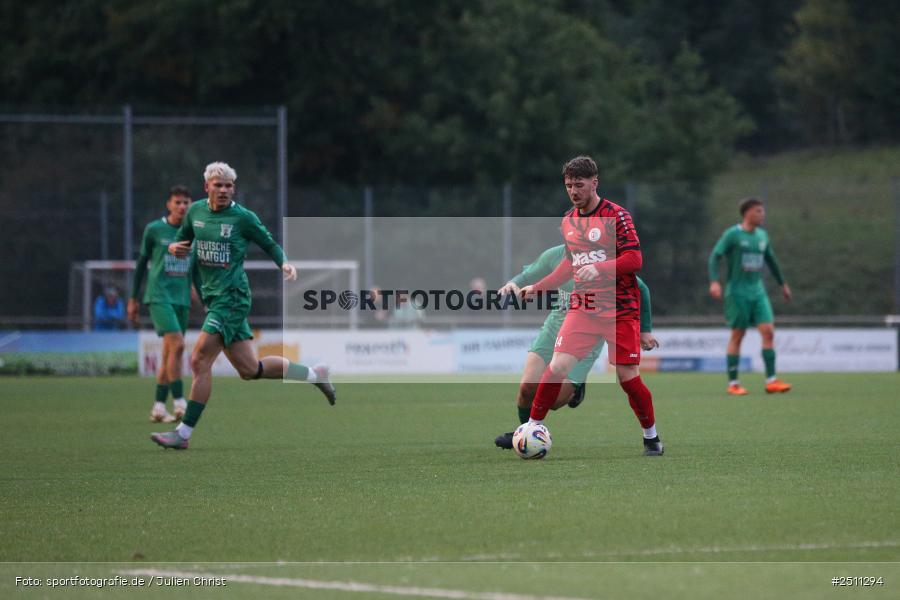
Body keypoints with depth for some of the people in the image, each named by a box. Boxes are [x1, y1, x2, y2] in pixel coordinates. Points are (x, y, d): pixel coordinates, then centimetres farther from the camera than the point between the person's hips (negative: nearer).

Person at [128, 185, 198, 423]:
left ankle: (158, 408, 11)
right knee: (177, 344, -19)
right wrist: (134, 299, 8)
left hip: (182, 300, 4)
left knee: (169, 354, 5)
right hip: (158, 296, -4)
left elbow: (197, 270, 17)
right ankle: (179, 403, -17)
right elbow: (142, 263, 7)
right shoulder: (154, 230, 0)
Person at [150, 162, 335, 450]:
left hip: (232, 297, -7)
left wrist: (285, 264, -14)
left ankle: (183, 433, -9)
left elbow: (270, 244, 4)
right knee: (249, 369, 11)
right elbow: (181, 240, 21)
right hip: (212, 297, 7)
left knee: (200, 361, -14)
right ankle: (315, 374, 29)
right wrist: (174, 248, -3)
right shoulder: (195, 211, 8)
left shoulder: (243, 217, -6)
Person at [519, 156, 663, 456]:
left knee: (627, 376, -3)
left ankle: (651, 438, 15)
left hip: (619, 310, -5)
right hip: (582, 306, 5)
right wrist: (538, 287, 19)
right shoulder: (568, 220, 10)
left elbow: (635, 259, -16)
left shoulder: (616, 215, -10)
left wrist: (599, 268, -29)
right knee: (558, 366, -8)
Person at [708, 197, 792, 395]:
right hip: (738, 293, -5)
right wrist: (714, 282, -27)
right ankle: (733, 384, 6)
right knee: (737, 336, -2)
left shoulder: (762, 235, 12)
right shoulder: (732, 234, -7)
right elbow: (715, 256, -13)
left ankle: (771, 381, -9)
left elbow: (770, 259, 26)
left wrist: (782, 284, 33)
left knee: (768, 331, -8)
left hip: (758, 292, 5)